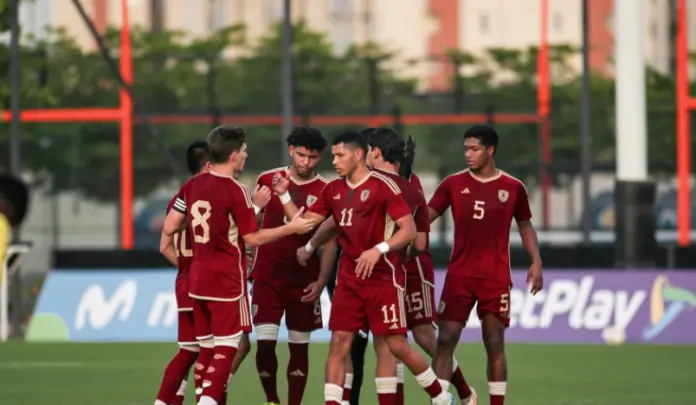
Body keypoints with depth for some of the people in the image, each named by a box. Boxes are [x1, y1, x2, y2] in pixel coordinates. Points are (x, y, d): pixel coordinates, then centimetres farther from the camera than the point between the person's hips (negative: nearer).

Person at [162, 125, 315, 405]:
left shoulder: (192, 186, 4)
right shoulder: (236, 191, -14)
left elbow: (169, 228, 6)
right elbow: (253, 238, -10)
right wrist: (291, 228, -1)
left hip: (198, 279, 7)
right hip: (227, 281, -7)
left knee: (207, 348, 13)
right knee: (227, 348, -4)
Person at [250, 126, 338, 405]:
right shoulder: (268, 180, 2)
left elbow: (330, 242, -1)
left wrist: (321, 282, -9)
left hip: (304, 281, 0)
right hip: (267, 276, 0)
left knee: (299, 347, 4)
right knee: (265, 343, -8)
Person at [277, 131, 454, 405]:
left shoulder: (383, 187, -11)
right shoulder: (333, 190, 9)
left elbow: (409, 230, -14)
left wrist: (379, 250, -26)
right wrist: (284, 196, -1)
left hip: (383, 277, -6)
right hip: (349, 279, 6)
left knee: (396, 345, -3)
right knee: (339, 342, -1)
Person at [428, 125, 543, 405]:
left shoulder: (513, 188, 3)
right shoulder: (453, 184, 3)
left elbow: (525, 226, 14)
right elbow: (425, 217, 3)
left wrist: (536, 261, 3)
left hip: (496, 278, -1)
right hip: (459, 275, 1)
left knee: (495, 343, 2)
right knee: (445, 340, -4)